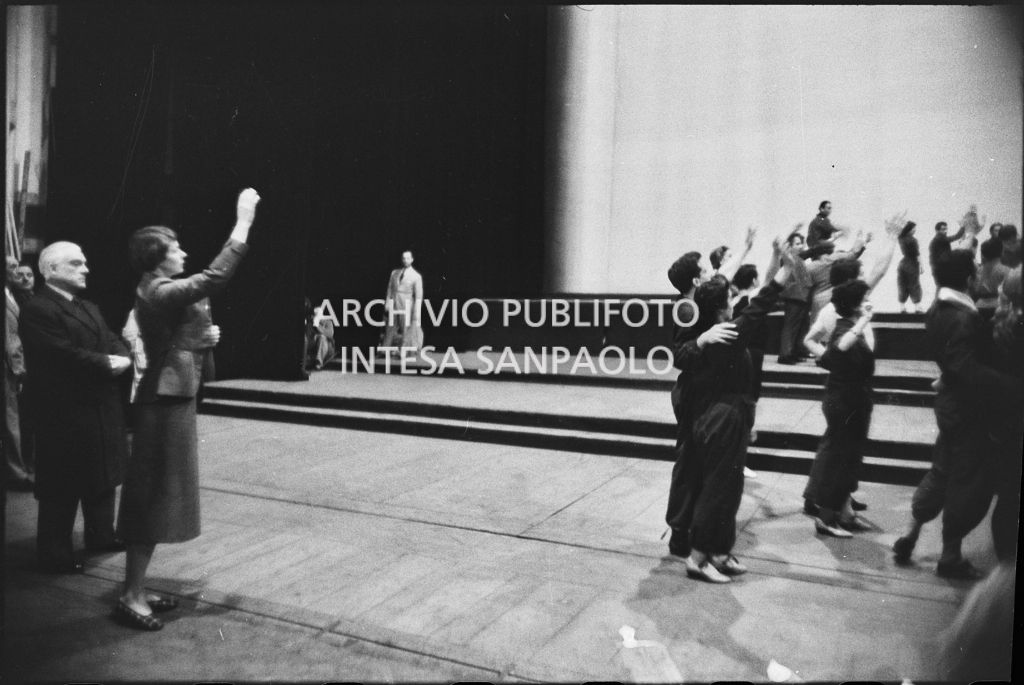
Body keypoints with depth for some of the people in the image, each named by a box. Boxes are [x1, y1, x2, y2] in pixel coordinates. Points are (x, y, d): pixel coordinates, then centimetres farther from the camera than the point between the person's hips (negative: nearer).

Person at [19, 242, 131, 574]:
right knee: (63, 487, 2)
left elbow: (114, 342, 10)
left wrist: (122, 358, -11)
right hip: (66, 414, -9)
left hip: (101, 409, 9)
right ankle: (55, 555, 15)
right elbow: (66, 355, -23)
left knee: (103, 478, 18)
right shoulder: (37, 310, -13)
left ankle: (101, 535, 34)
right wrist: (107, 364, -16)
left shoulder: (88, 308, 16)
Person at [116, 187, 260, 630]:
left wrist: (204, 337, 4)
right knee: (153, 498, -3)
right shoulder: (160, 293, -18)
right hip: (166, 403, -10)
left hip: (170, 399, 10)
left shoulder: (159, 293, 13)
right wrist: (243, 220, -25)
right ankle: (131, 597, 7)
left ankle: (137, 588, 25)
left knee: (158, 499, 15)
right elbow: (215, 277, -28)